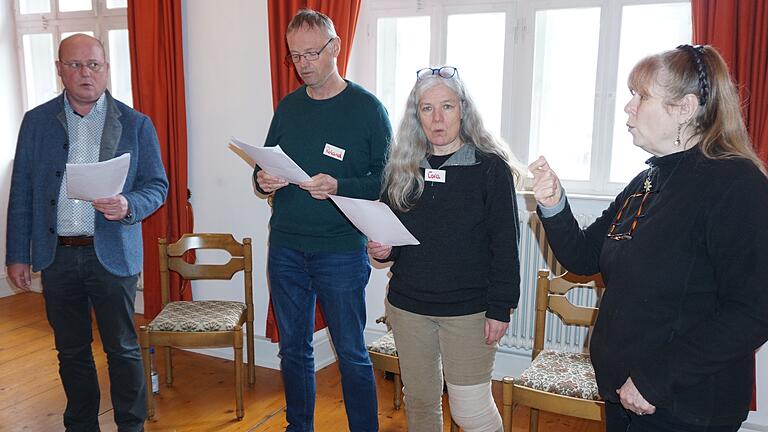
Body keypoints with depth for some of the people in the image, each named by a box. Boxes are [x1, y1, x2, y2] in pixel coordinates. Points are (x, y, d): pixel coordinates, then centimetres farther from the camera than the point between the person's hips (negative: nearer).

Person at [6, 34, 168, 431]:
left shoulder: (135, 124, 0)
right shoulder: (36, 121, 7)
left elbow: (156, 185, 1)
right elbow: (21, 192, 7)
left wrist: (128, 206, -21)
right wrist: (17, 254, 4)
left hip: (112, 253, -2)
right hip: (56, 254, 3)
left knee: (122, 349, 5)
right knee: (71, 350, 15)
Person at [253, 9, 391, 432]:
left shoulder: (367, 107, -5)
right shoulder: (288, 107, 10)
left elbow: (387, 179, -7)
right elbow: (264, 167, 17)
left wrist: (338, 187, -22)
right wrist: (263, 180, -6)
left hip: (341, 250, -5)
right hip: (285, 248, 5)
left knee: (352, 354, 4)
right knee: (293, 347, 16)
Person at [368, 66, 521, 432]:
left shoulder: (490, 167, -7)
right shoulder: (402, 166, 5)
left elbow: (505, 244, -7)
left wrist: (500, 308, -10)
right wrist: (381, 249, -7)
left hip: (468, 309, -4)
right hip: (408, 305, 4)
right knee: (419, 402, 16)